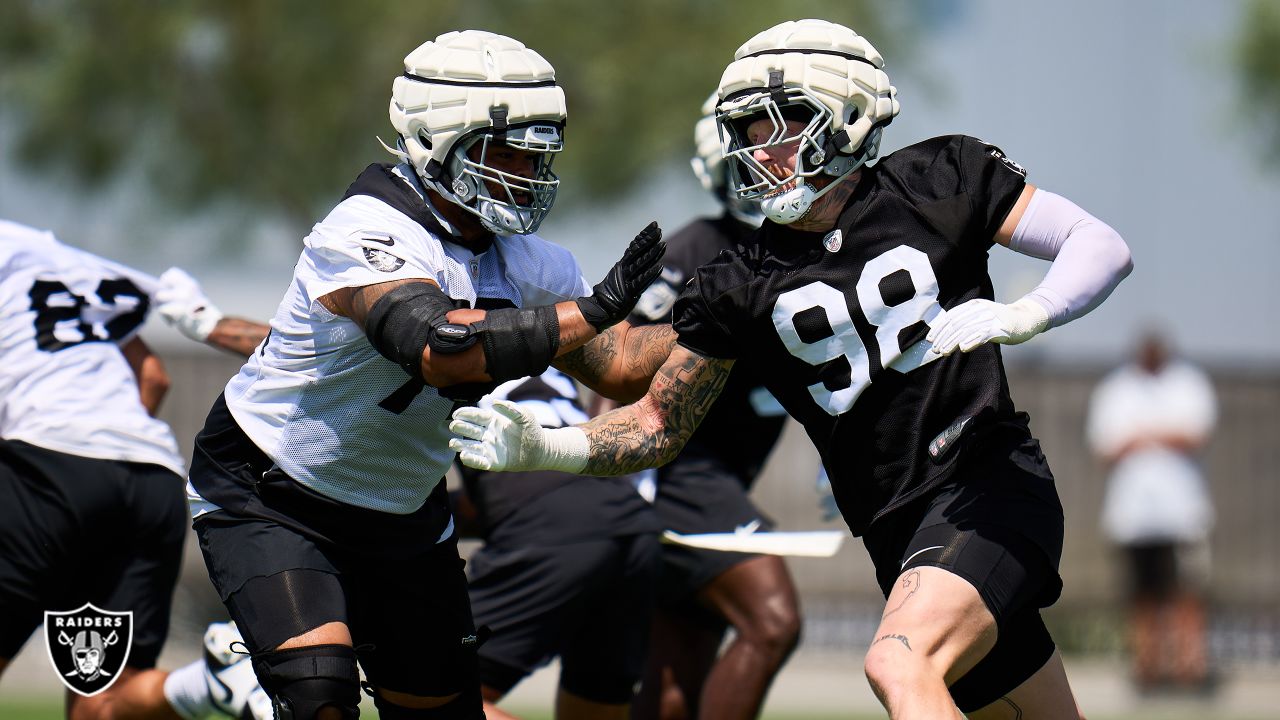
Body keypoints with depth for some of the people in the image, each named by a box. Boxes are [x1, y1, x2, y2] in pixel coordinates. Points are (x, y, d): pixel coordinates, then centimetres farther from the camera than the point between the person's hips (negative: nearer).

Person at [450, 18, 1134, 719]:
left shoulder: (938, 182, -1)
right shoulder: (740, 288, 6)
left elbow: (1102, 246, 1)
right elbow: (658, 426, 10)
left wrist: (1021, 316, -18)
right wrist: (540, 448, -7)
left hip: (991, 484, -4)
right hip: (899, 534, 5)